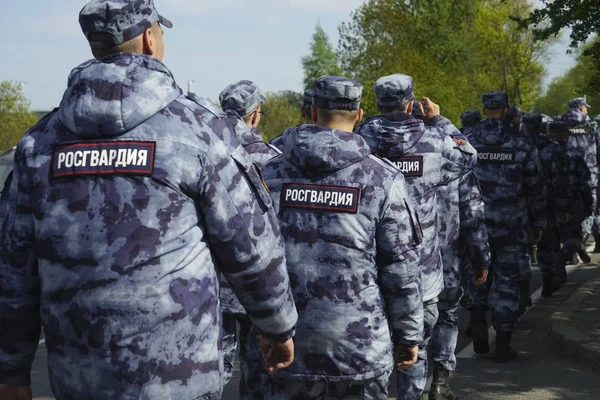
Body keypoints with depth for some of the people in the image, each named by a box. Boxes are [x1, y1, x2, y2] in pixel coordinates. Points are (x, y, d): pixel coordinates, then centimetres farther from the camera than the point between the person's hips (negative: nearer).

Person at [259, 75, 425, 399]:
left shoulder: (271, 174, 2)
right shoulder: (382, 178, -6)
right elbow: (401, 267, -6)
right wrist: (409, 334, 4)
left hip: (290, 340, 2)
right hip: (361, 339, -2)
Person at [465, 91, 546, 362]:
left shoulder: (467, 142, -1)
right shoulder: (522, 144, -4)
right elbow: (535, 187, 0)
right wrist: (538, 223, 10)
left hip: (476, 225, 1)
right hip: (512, 226, -1)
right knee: (507, 282, 6)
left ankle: (478, 315, -1)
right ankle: (502, 345, 8)